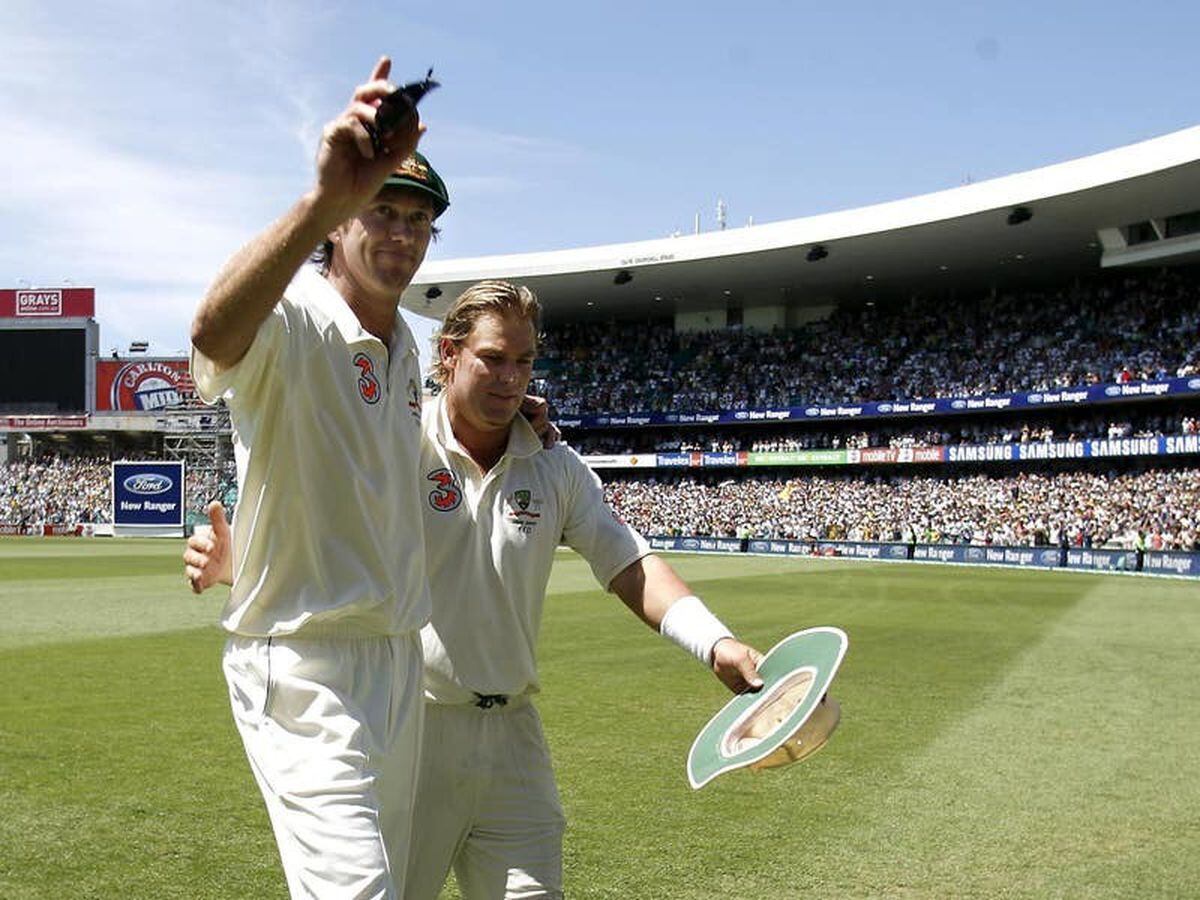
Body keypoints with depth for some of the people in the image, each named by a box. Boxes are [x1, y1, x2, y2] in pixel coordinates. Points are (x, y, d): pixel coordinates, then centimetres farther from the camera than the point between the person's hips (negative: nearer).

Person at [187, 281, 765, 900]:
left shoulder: (558, 470, 5)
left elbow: (630, 566, 0)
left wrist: (715, 644, -15)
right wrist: (230, 559, -34)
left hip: (512, 733, 4)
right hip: (406, 728, -3)